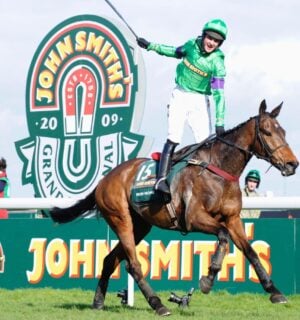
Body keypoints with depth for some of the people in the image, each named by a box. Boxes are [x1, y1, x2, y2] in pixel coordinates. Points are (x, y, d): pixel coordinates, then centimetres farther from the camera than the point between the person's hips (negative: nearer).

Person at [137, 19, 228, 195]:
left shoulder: (217, 62, -14)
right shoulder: (192, 45, -4)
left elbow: (219, 94, -19)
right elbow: (176, 52, 19)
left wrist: (220, 123, -24)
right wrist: (151, 46, 23)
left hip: (200, 102, -1)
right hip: (181, 96, 1)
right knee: (174, 139, -13)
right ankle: (162, 179, -17)